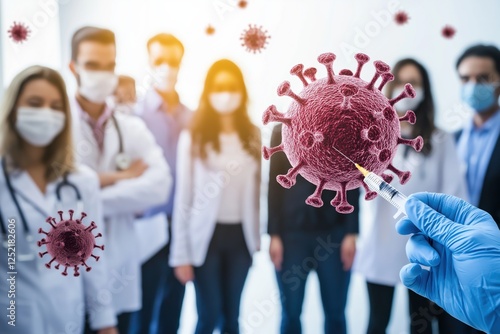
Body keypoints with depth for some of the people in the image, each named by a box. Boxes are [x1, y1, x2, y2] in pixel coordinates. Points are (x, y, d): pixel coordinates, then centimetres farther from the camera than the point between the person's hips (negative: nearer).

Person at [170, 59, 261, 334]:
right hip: (206, 236, -3)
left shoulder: (253, 135, 3)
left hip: (240, 235, 3)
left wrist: (257, 238, 8)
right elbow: (183, 198, -5)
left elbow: (256, 190, 8)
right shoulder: (193, 137, -7)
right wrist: (181, 254, -6)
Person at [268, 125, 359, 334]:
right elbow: (275, 185, 3)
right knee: (290, 313, 5)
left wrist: (351, 233, -5)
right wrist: (274, 235, -3)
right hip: (291, 233, 0)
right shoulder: (282, 132, 6)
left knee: (335, 313, 5)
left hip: (334, 233, 0)